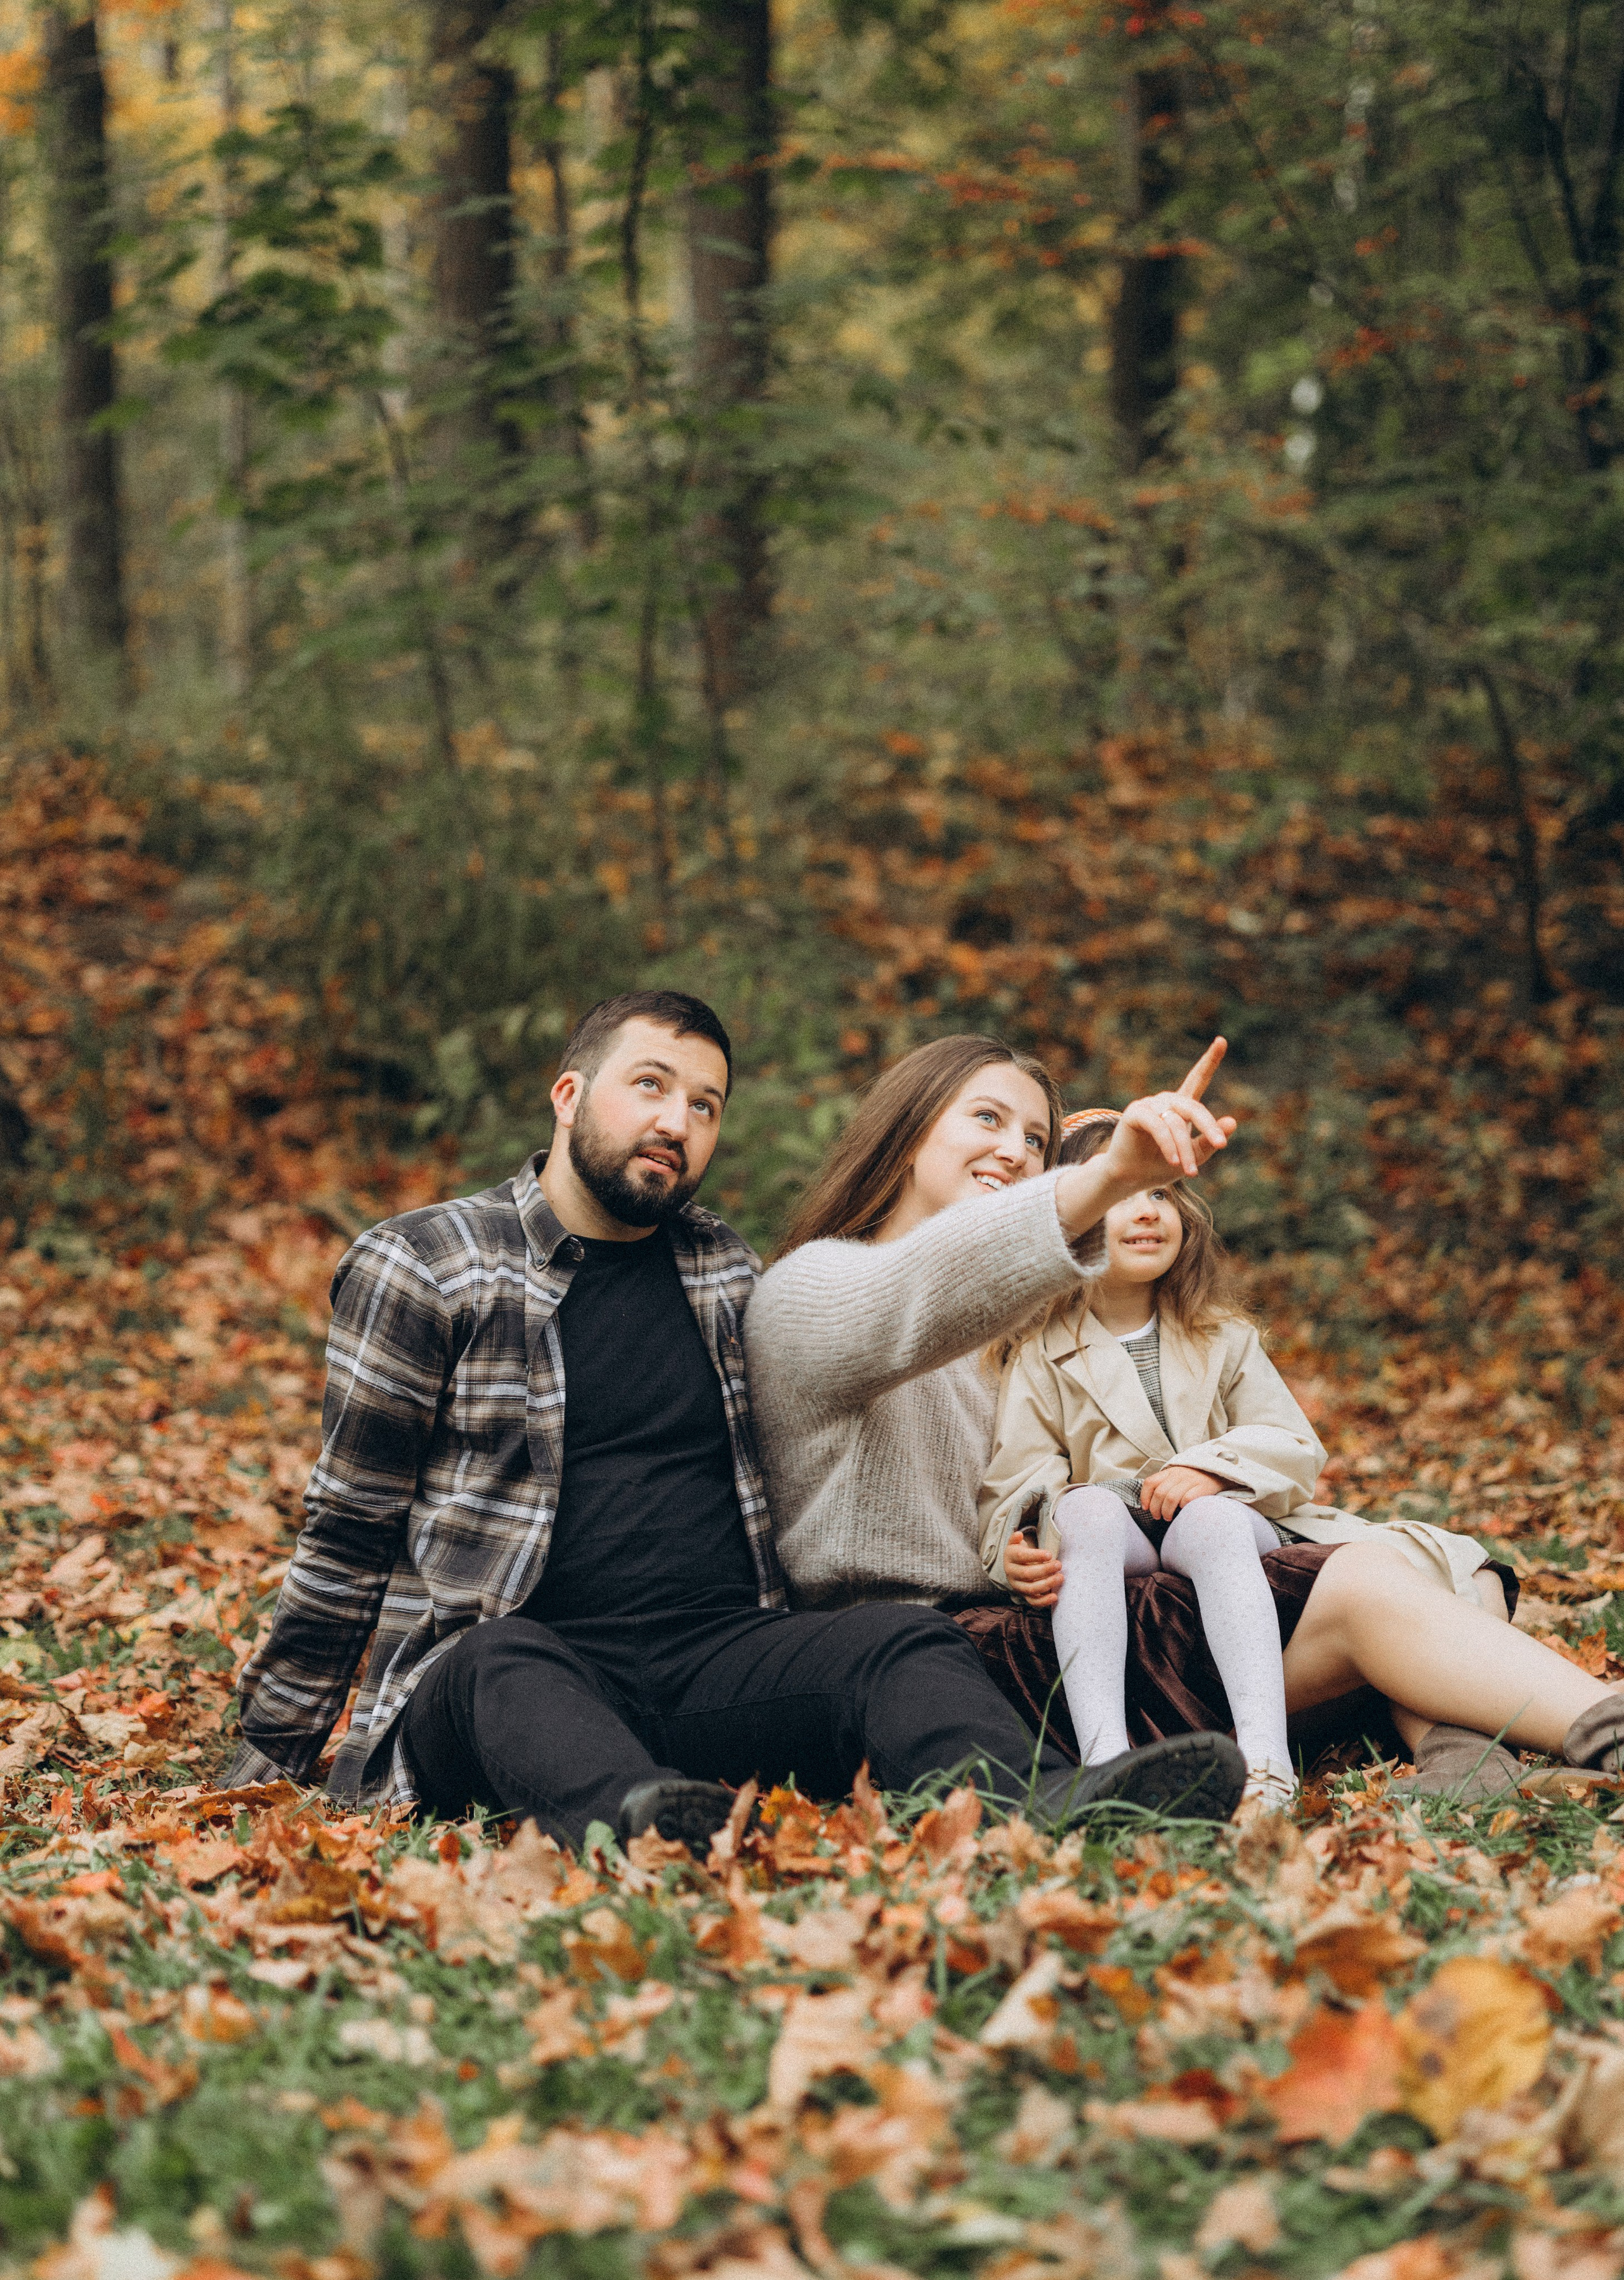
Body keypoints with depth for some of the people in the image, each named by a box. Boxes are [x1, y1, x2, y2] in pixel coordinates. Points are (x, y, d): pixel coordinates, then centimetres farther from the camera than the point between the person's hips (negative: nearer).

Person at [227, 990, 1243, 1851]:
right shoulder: (419, 1269, 5)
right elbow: (350, 1537, 7)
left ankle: (1042, 1805, -54)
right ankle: (631, 1818, -70)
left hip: (720, 1660, 4)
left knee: (906, 1641, -23)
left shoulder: (731, 1276, 19)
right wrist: (272, 1756, 8)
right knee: (506, 1663, -38)